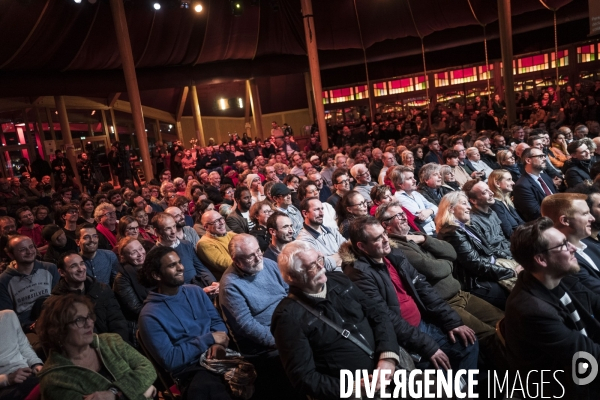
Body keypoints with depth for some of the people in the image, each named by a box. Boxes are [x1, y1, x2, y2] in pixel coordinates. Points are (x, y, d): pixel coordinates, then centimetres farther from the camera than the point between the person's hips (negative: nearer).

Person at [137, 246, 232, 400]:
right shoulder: (150, 315, -6)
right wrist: (209, 338, -11)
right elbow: (169, 361, -10)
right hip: (191, 370, -5)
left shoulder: (195, 291, 12)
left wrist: (218, 344, -9)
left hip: (217, 357, 5)